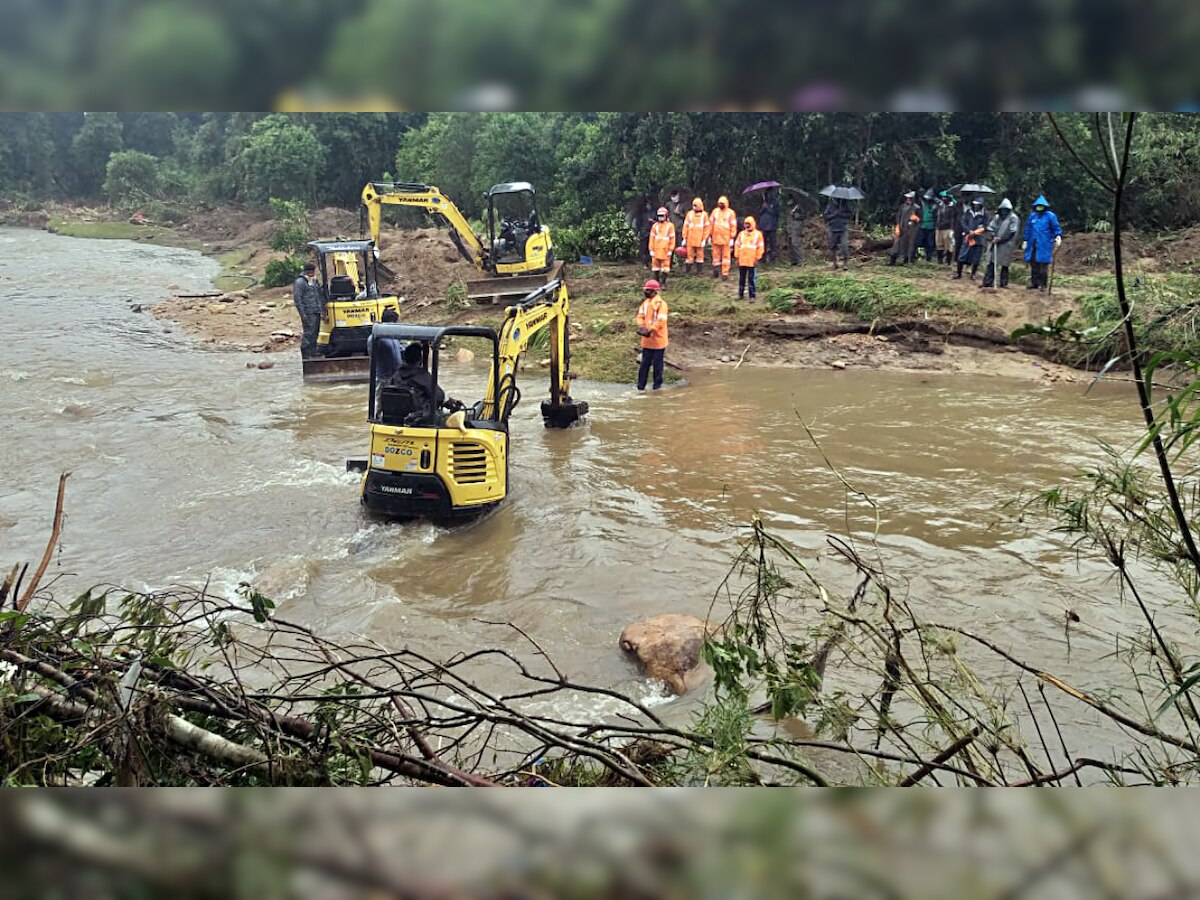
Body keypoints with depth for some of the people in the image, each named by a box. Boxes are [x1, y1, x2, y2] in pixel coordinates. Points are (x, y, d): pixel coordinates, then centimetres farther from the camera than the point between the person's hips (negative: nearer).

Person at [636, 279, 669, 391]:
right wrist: (641, 326, -12)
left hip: (658, 340, -6)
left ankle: (657, 386, 16)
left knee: (657, 364, 5)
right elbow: (640, 316, 8)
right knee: (644, 363, 9)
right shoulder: (645, 302, 9)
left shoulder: (661, 303, -14)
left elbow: (661, 321, -21)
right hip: (647, 340, 6)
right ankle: (640, 386, 12)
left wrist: (650, 330, -26)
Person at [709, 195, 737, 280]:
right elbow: (711, 223, 13)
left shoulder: (730, 212, 0)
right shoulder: (715, 211, 9)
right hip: (716, 238, 3)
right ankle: (716, 271, 19)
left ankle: (725, 274, 0)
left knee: (726, 256, -2)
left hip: (726, 238, -3)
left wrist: (732, 238, -6)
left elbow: (733, 226, -2)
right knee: (716, 255, 9)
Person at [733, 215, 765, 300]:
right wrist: (737, 257, 6)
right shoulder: (741, 234, 8)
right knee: (741, 278, 10)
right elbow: (737, 245, 11)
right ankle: (740, 294, 20)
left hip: (752, 261, -3)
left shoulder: (758, 234, 1)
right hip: (742, 260, 3)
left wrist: (757, 258, -4)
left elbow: (760, 247, 1)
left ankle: (752, 296, 3)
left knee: (751, 278, -2)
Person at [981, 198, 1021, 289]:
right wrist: (993, 237, -7)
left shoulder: (1013, 218, -4)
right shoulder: (997, 217, 14)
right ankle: (987, 282, 3)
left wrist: (1000, 239, -15)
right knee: (991, 263, 1)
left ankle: (1004, 283, 9)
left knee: (1004, 264, 1)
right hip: (995, 244, 5)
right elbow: (990, 227, 11)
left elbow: (1011, 232, -11)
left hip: (1006, 245, -5)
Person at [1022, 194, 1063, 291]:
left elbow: (1056, 227, -1)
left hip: (1045, 245, -5)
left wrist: (1058, 236, -17)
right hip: (1033, 245, 5)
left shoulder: (1050, 216, -2)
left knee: (1043, 265, -5)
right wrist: (1025, 240, 16)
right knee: (1033, 265, 8)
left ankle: (1043, 284, 2)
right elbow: (1028, 229, 18)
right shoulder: (1032, 216, 12)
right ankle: (1034, 283, 17)